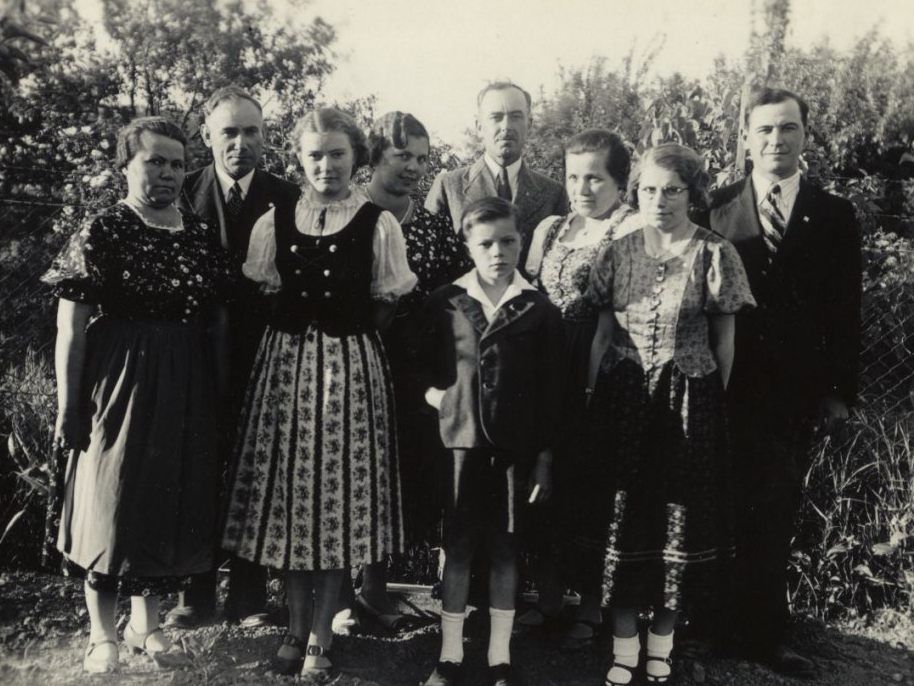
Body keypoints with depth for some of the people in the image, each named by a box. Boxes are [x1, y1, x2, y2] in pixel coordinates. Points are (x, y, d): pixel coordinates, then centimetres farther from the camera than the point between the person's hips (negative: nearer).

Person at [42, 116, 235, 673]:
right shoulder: (102, 232, -6)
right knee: (112, 501, 4)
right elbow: (72, 325, -8)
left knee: (175, 502, 11)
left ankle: (146, 621, 30)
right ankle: (103, 635, 20)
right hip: (120, 384, -4)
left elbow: (219, 320, 10)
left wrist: (224, 394, 8)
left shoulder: (201, 237, 7)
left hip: (188, 391, 5)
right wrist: (68, 406, -10)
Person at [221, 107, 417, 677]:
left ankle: (321, 635, 16)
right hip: (285, 362, 3)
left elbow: (387, 305, 1)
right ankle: (297, 624, 25)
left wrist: (344, 332, -3)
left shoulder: (378, 224, -2)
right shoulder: (275, 222, 6)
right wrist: (301, 332, 2)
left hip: (352, 366, -3)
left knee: (342, 491, 1)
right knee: (287, 488, 7)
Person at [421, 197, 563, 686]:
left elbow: (549, 391, 0)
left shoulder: (540, 310, -1)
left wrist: (544, 456, -2)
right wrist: (436, 394, -8)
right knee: (457, 546, 6)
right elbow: (424, 370, 11)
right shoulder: (445, 302, 1)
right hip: (460, 441, 0)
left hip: (515, 446, 0)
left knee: (505, 548, 9)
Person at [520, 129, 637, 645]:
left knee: (592, 484, 5)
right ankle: (550, 593, 28)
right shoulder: (550, 229, 13)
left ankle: (593, 601, 23)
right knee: (547, 482, 11)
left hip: (600, 382, -5)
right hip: (546, 379, 5)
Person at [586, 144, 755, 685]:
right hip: (622, 402, 2)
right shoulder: (618, 252, 4)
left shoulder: (715, 254, -2)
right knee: (623, 520, 3)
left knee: (681, 523, 6)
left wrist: (711, 406, 2)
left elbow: (724, 342, 2)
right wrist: (592, 399, 4)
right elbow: (602, 334, 7)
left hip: (690, 406, -1)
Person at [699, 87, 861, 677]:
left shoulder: (834, 216, 5)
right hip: (726, 386, -1)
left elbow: (845, 311, 5)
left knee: (775, 516, 9)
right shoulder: (715, 208, 2)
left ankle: (765, 631, 23)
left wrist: (840, 392, 1)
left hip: (795, 393, 1)